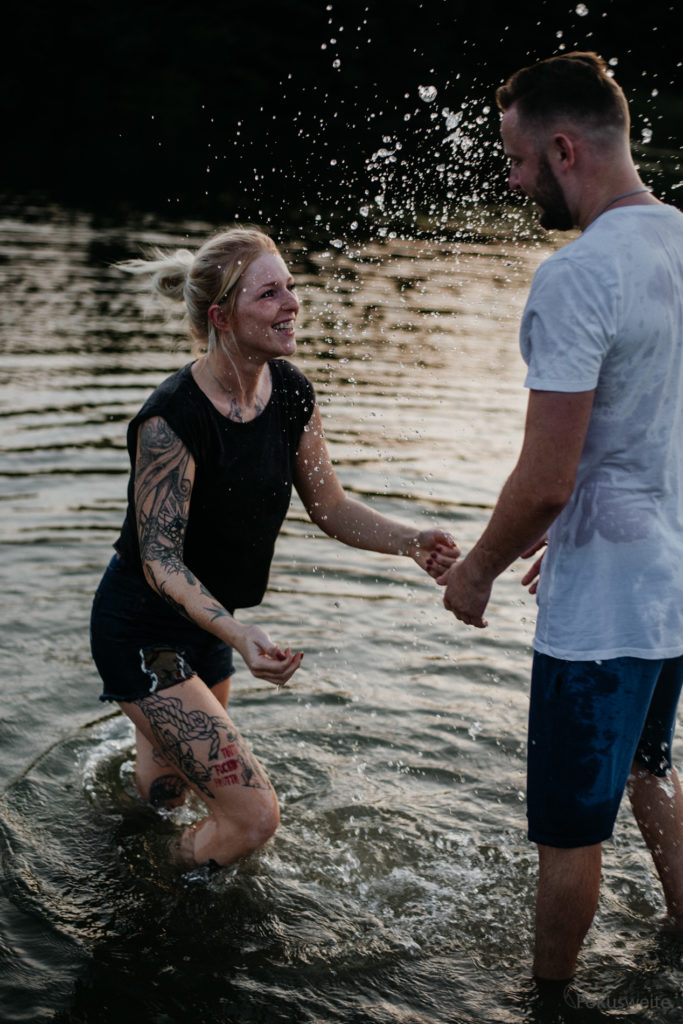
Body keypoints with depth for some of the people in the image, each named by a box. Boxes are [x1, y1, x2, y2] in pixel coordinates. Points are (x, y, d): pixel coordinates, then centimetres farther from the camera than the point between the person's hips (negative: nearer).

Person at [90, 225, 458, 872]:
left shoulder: (291, 394, -6)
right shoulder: (171, 418, -28)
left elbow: (330, 508, 2)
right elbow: (161, 559, -28)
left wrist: (412, 543, -15)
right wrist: (240, 634, -42)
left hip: (206, 620, 7)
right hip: (140, 630, -7)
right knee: (253, 815, -13)